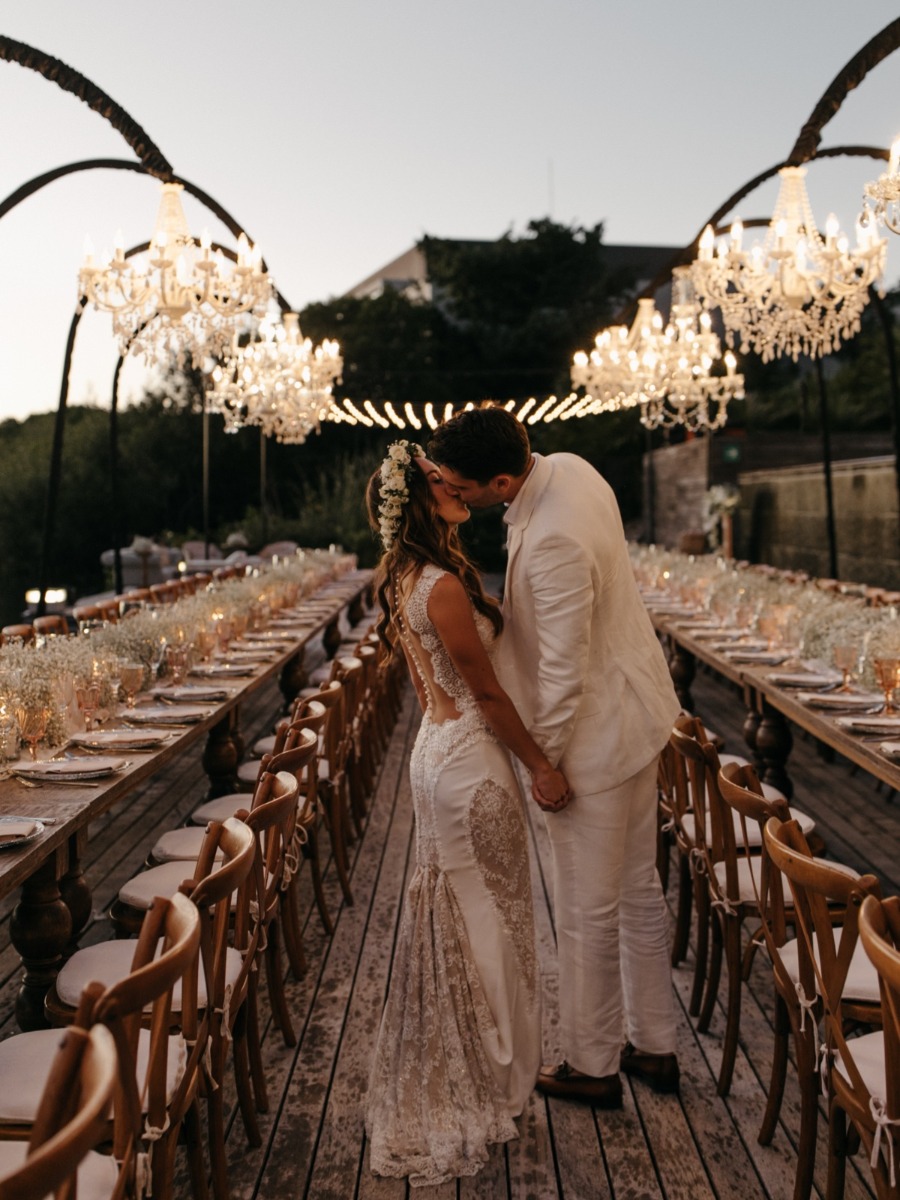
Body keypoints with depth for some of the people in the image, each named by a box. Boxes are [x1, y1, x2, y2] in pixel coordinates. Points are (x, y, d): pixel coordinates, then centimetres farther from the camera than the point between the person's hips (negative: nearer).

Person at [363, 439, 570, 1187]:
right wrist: (542, 766, -11)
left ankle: (442, 1078, 39)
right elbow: (486, 690, -18)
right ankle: (484, 1077, 27)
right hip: (470, 759, -10)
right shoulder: (443, 586, -24)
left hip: (438, 749, 10)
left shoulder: (409, 579, 6)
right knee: (486, 917, 8)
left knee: (453, 916, 21)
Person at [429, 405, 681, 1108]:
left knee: (588, 912, 8)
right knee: (638, 890, 21)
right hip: (638, 708, 10)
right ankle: (655, 1047, 37)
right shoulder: (565, 466, -2)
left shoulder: (554, 543, -32)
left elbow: (563, 673, -26)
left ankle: (592, 1068, 28)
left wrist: (543, 761, -13)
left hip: (598, 734, -10)